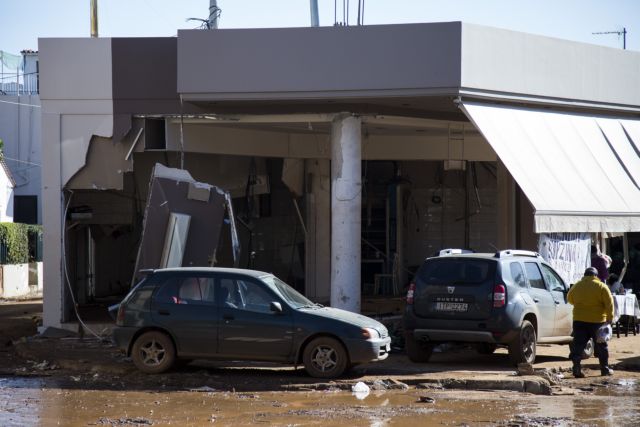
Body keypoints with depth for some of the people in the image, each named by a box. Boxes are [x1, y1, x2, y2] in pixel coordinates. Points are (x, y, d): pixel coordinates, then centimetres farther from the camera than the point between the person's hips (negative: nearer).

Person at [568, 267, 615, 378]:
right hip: (597, 320, -2)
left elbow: (570, 299, 22)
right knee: (601, 345, 10)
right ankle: (605, 369, 16)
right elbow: (609, 303, -10)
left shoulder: (576, 286, 6)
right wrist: (610, 318, -6)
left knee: (578, 345, 1)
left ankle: (576, 368, -12)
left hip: (579, 320, 2)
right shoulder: (601, 287, -4)